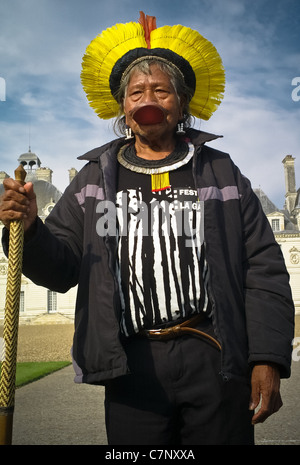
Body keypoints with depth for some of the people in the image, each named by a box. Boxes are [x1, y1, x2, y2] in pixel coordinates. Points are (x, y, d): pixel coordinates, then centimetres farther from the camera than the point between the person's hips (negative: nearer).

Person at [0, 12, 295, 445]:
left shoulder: (220, 171, 7)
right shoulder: (96, 177, 10)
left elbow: (263, 271, 3)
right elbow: (61, 269, 6)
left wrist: (268, 360, -4)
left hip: (215, 361, 0)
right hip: (133, 369, 1)